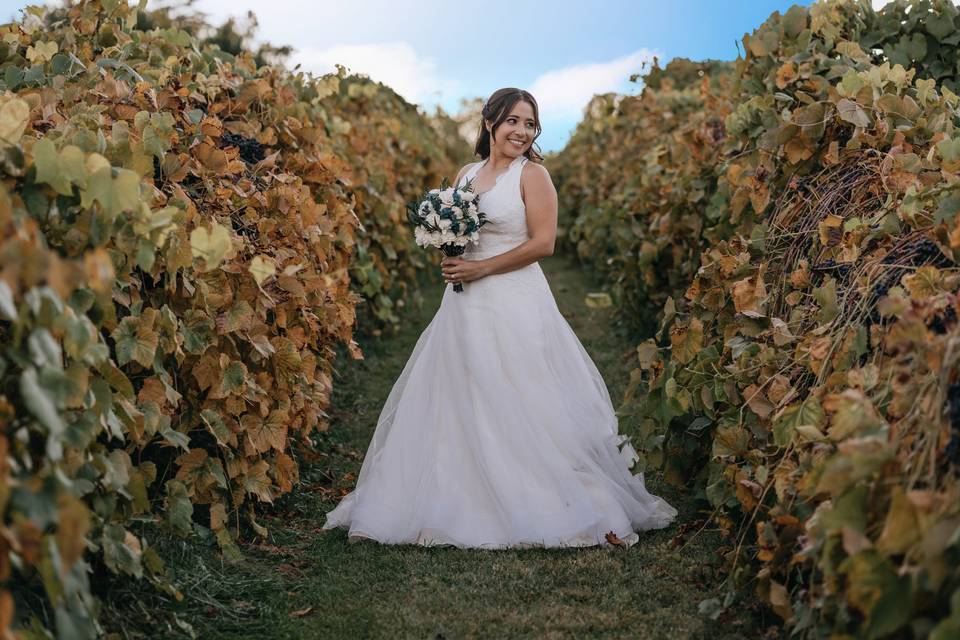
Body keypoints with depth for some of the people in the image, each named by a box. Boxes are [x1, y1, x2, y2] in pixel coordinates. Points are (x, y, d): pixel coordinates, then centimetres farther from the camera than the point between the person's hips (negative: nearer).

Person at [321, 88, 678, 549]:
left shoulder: (532, 174, -3)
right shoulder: (466, 175, 14)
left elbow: (542, 242, -11)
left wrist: (481, 268, -13)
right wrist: (450, 262, -1)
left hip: (516, 305, -6)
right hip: (464, 307, 6)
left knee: (523, 409, -5)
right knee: (457, 406, 7)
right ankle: (458, 502, 18)